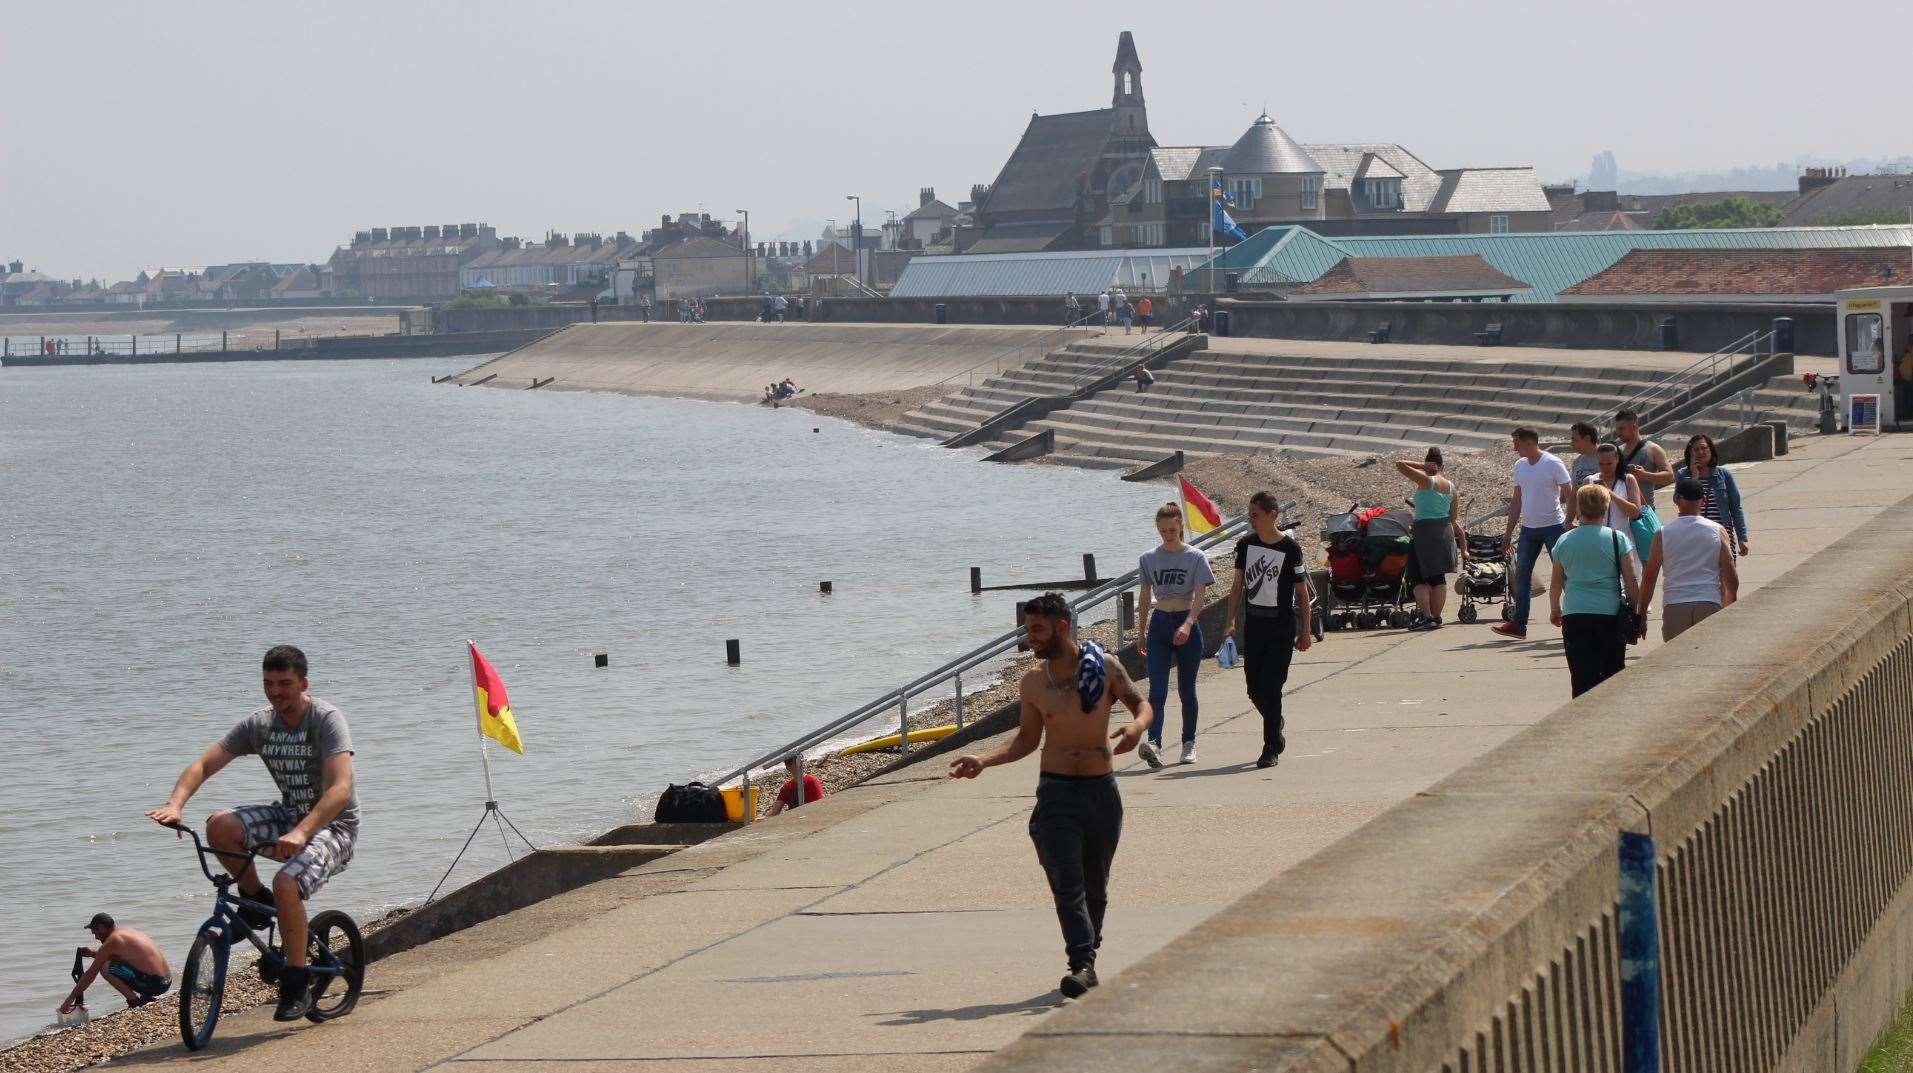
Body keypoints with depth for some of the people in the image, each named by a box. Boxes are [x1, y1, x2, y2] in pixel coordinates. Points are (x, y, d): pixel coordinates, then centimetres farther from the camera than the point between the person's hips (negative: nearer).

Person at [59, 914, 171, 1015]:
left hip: (153, 983, -9)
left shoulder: (112, 940, -7)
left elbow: (91, 974, -3)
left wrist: (70, 999, 4)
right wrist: (92, 954, 29)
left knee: (105, 968, -5)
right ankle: (146, 997, 11)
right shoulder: (128, 932, 17)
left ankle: (134, 1001, -6)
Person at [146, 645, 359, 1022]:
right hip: (289, 816, 6)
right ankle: (255, 901, 3)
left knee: (286, 882, -34)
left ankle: (297, 986, -17)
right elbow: (203, 765, -5)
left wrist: (301, 833, -46)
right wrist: (175, 804, -26)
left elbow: (340, 789, -31)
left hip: (333, 825, -6)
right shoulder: (260, 723, -1)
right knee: (220, 825, -23)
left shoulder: (327, 720, -18)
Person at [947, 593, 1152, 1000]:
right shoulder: (1033, 683, 3)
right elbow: (1027, 739, 12)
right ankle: (1082, 965, -20)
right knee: (1067, 884, -14)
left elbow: (1140, 702, 7)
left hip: (1101, 788, 0)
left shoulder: (1105, 667, -4)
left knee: (1095, 885, 11)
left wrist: (1137, 726, -16)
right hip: (1055, 791, 0)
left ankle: (1087, 957, 28)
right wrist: (982, 760, -1)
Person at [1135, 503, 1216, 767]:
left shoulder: (1195, 558, -4)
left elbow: (1199, 597, -12)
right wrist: (1142, 634, 14)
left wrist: (1187, 625, -28)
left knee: (1186, 690, 7)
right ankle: (1154, 745, -25)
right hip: (1159, 625, 2)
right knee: (1157, 689, -12)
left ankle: (1189, 743, 21)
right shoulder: (1148, 559, 6)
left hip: (1187, 624, -2)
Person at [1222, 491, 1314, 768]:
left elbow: (1302, 592, -4)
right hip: (1253, 623, 5)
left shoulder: (1290, 548, -9)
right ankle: (1276, 733, 31)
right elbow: (1238, 585, 11)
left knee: (1271, 687, -9)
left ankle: (1271, 749, -2)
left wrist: (1305, 631, -3)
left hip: (1282, 626, -5)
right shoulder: (1245, 544, 4)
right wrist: (1231, 622, 4)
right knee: (1254, 688, 7)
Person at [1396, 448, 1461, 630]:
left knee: (1418, 577, -2)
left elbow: (1400, 465, -15)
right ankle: (1436, 617, 16)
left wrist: (1422, 465, -4)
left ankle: (1426, 616, -12)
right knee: (1438, 577, 14)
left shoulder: (1426, 481, -12)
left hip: (1424, 531, -7)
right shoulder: (1450, 486, 9)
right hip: (1445, 531, 7)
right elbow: (1453, 519, 16)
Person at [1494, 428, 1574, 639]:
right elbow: (1517, 501, 15)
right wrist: (1509, 532, 15)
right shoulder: (1519, 465, 9)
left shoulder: (1553, 464, -11)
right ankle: (1518, 624, 9)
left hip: (1553, 526, -7)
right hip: (1528, 527, 7)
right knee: (1521, 574, 5)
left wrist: (1569, 523, -8)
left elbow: (1569, 493, -9)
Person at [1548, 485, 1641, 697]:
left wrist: (1554, 610, 30)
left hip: (1574, 617, 1)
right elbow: (1631, 582, -4)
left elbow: (1556, 584, 14)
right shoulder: (1618, 539, -3)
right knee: (1612, 673, 10)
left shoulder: (1564, 542, 3)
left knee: (1582, 679, 0)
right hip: (1611, 615, -1)